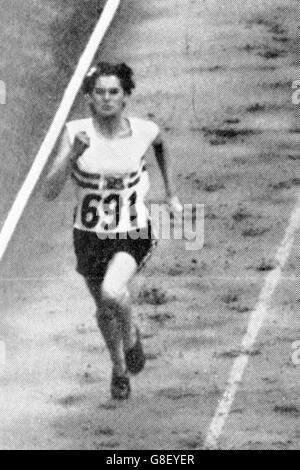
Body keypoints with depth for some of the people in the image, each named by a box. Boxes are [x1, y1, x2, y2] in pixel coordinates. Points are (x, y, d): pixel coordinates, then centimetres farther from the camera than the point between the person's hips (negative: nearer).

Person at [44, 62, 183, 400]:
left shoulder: (144, 131, -11)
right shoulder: (75, 133, -14)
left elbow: (161, 146, 16)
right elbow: (50, 192, -19)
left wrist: (171, 193, 17)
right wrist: (73, 154, -33)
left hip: (134, 233, -2)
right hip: (90, 235, 2)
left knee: (112, 293, -30)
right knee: (104, 311, 19)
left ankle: (131, 335, 6)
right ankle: (119, 369, 48)